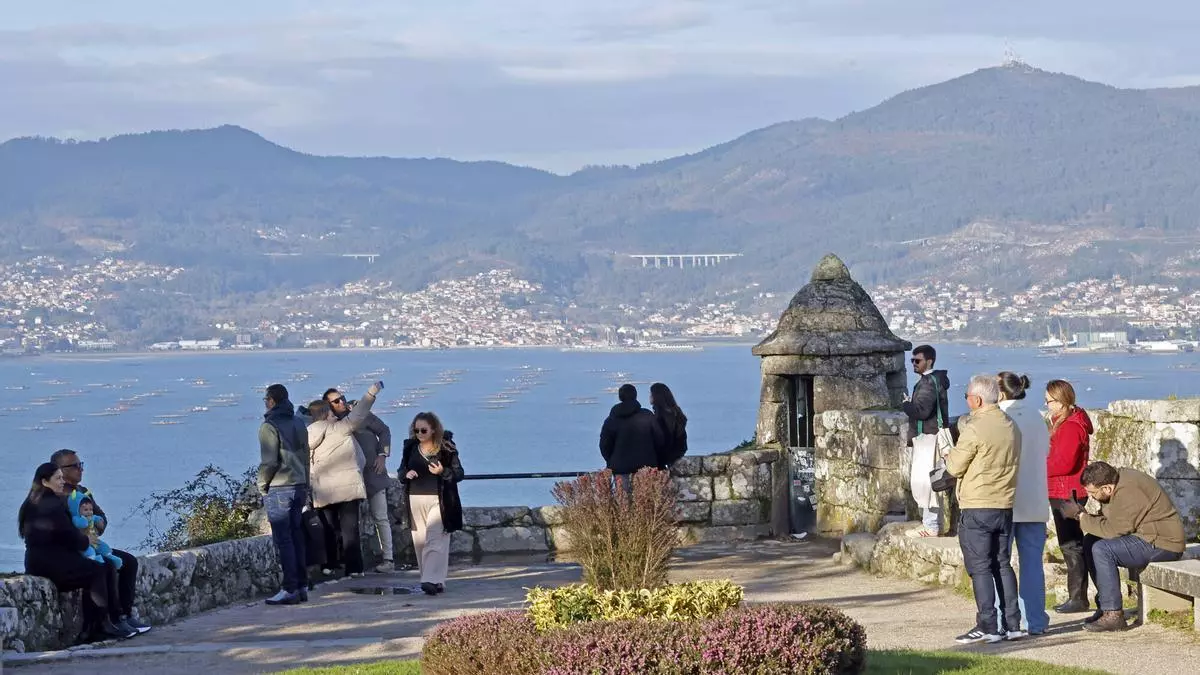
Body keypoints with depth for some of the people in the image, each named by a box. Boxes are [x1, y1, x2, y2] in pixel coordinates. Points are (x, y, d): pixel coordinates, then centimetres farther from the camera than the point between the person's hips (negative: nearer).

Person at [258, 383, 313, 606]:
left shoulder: (270, 426, -11)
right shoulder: (298, 423, 12)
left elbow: (269, 461, -16)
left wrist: (262, 485, -2)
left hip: (278, 488, -7)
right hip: (299, 485, 7)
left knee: (283, 539, -5)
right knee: (297, 537, 12)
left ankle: (290, 589, -7)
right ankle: (302, 586, 14)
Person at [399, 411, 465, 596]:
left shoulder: (446, 448, -2)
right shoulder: (410, 448, 9)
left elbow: (459, 473, 0)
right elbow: (401, 473, 17)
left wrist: (443, 472, -19)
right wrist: (406, 474, -7)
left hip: (438, 501, -5)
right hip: (416, 500, 5)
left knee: (435, 541, -14)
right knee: (420, 541, 4)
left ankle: (433, 580, -22)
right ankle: (436, 581, 12)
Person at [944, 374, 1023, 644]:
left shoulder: (975, 429, -14)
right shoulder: (1011, 427, 9)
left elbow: (955, 468, -9)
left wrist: (949, 453, 13)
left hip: (977, 508, -7)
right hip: (1006, 506, 7)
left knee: (980, 567, -3)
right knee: (1003, 565, 13)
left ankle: (987, 626, -6)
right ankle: (1012, 624, 13)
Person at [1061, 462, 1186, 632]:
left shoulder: (1127, 492, -24)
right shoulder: (1119, 478, 6)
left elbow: (1113, 530, -24)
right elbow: (1107, 520, 11)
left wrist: (1080, 516, -15)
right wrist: (1081, 514, -6)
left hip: (1163, 544, -11)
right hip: (1145, 537, 11)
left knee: (1102, 549, -24)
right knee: (1091, 542, 7)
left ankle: (1113, 615, -21)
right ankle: (1105, 605, 9)